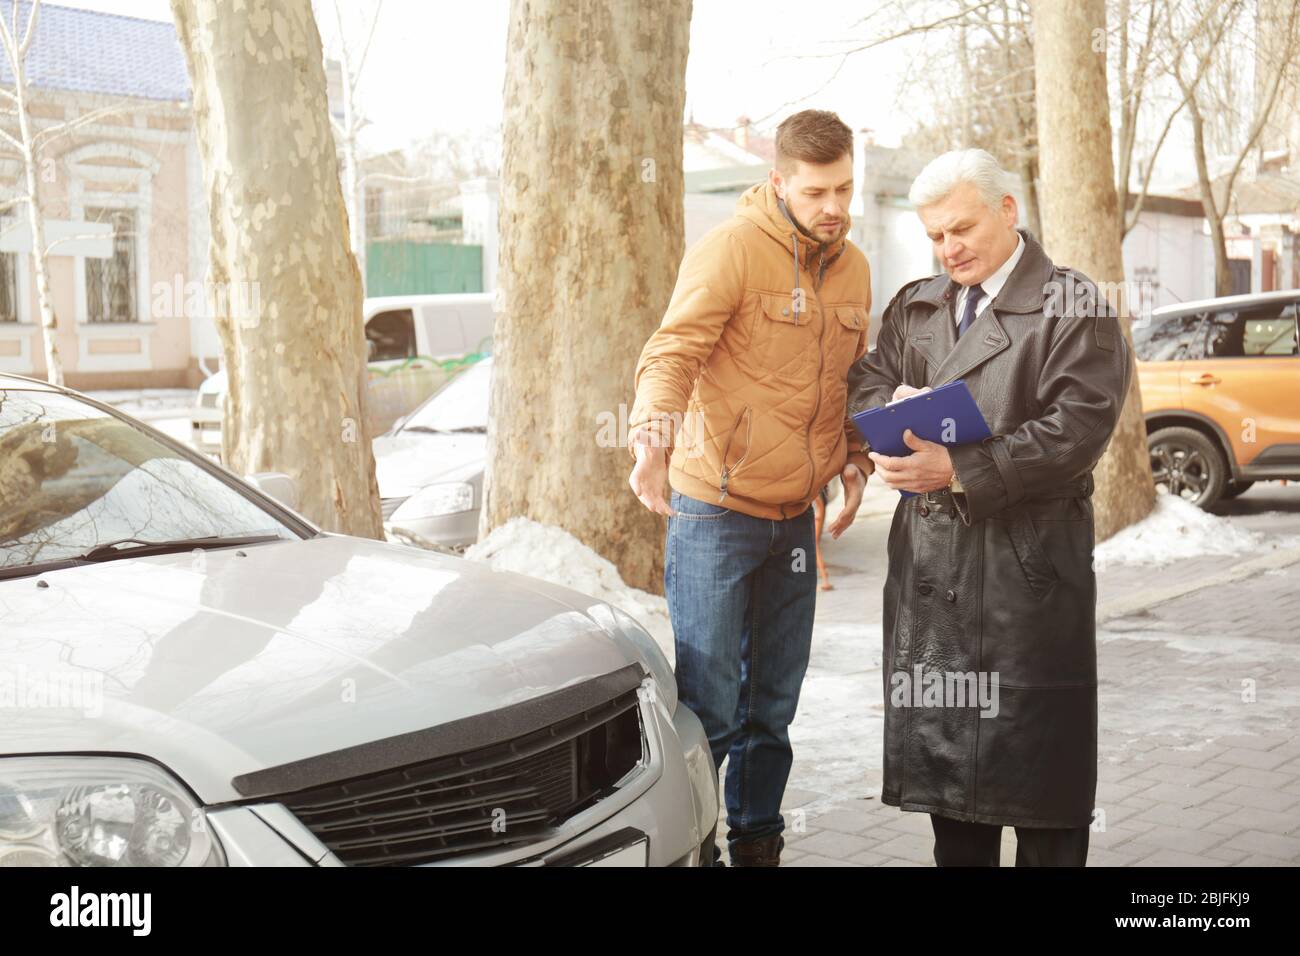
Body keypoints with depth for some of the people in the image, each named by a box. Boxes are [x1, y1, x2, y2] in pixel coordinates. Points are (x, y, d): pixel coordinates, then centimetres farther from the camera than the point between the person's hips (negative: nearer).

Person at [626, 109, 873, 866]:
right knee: (710, 703, -4)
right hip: (716, 511, -6)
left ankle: (758, 841, 26)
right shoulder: (732, 250, -11)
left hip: (794, 514, 6)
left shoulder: (852, 268, 11)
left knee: (773, 702, 13)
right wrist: (654, 435, -37)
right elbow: (673, 351, -20)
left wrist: (854, 461, 11)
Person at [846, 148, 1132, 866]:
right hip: (927, 558, 6)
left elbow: (1076, 428, -14)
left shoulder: (1073, 308, -4)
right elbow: (863, 381, 15)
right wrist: (893, 404, -9)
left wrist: (959, 471, -22)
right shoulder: (914, 306, 16)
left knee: (1037, 751, 0)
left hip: (1028, 566, -5)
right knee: (941, 747, 12)